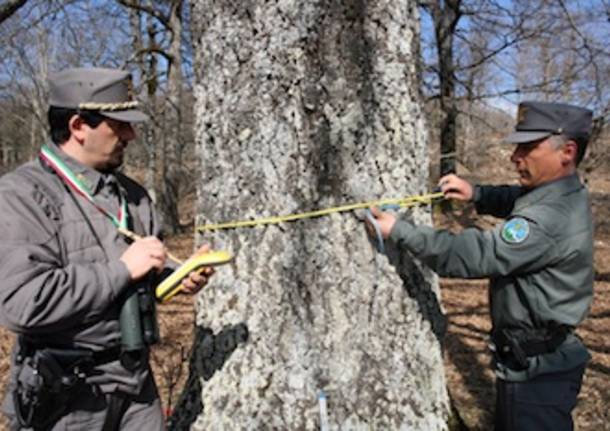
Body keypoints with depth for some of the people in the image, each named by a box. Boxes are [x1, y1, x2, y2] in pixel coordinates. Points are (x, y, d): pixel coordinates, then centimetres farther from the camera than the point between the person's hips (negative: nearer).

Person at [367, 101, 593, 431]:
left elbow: (475, 255, -32)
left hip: (537, 371, -10)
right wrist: (476, 194, 4)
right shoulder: (561, 193, 3)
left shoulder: (550, 219, -30)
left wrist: (398, 231, -27)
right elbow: (515, 200, 24)